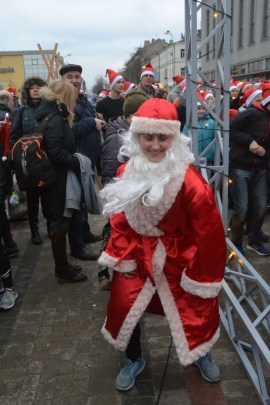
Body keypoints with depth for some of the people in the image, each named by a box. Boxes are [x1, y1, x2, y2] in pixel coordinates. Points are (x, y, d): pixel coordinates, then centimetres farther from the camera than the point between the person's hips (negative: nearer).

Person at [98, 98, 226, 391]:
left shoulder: (189, 180, -26)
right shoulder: (127, 174, -10)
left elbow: (208, 232, -19)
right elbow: (120, 218, 3)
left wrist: (201, 276, -13)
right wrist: (122, 255, -1)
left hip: (180, 258, -3)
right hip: (139, 254, 3)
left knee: (195, 308, 13)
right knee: (124, 307, 8)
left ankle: (201, 354, 48)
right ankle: (134, 360, 38)